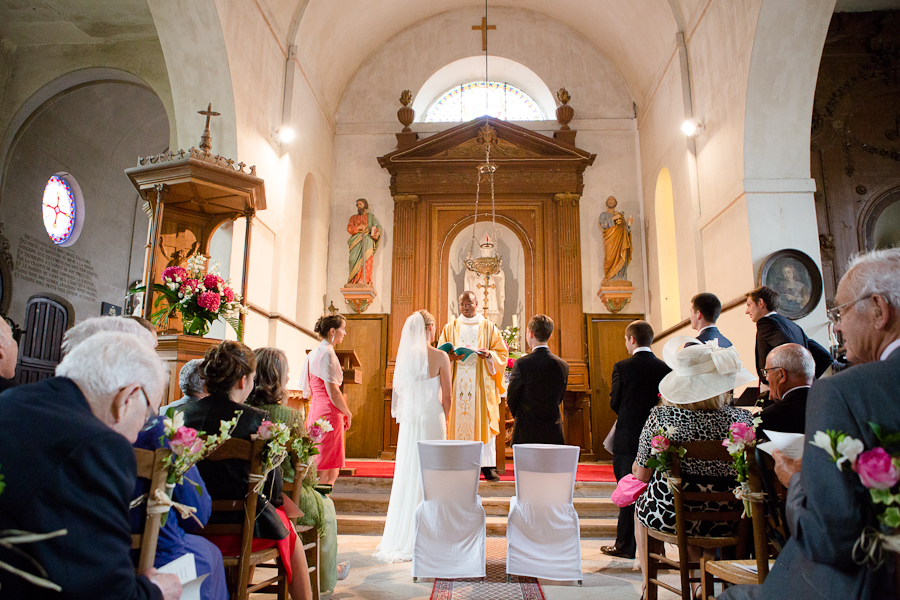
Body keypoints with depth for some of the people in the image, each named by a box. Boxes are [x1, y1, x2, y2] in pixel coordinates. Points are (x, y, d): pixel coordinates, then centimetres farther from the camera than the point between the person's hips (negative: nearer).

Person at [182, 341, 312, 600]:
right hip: (238, 528, -5)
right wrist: (272, 504, 13)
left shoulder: (186, 414, -6)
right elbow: (272, 480, -10)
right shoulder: (255, 419, -19)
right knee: (289, 533, 24)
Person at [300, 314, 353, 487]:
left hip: (316, 410, 10)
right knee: (328, 472, -4)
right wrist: (347, 413, -3)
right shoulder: (327, 353, -13)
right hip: (329, 413, -10)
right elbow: (333, 391, -18)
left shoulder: (315, 352, 17)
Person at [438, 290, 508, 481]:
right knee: (458, 421, -2)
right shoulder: (450, 328, 12)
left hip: (481, 383, -1)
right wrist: (450, 357, -12)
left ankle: (488, 466, 0)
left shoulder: (488, 327, 9)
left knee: (484, 422, -4)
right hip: (457, 384, 1)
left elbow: (502, 353, 6)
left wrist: (489, 355, -14)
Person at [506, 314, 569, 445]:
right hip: (554, 434, 4)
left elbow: (511, 400, -2)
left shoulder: (521, 364, -13)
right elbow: (559, 400, 11)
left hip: (527, 433, -4)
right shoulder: (563, 365, 0)